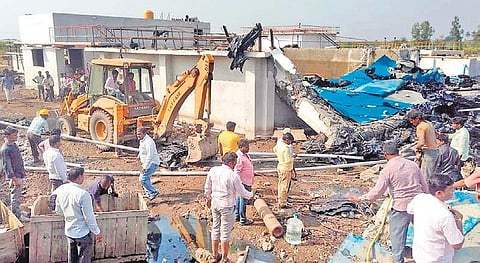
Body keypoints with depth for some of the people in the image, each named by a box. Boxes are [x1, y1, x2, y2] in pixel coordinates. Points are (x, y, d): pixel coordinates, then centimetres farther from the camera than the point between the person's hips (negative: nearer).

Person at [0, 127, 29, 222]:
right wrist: (14, 178, -21)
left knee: (18, 196, 18)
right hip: (14, 176, -9)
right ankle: (17, 215, 7)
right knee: (15, 196, -1)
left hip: (20, 174, 9)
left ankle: (18, 212, 29)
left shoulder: (14, 144, 9)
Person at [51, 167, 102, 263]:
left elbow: (58, 210, 11)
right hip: (83, 233, -7)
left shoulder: (61, 190, -4)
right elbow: (89, 217, -20)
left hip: (69, 231, 7)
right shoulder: (83, 194, -25)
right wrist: (97, 232, -8)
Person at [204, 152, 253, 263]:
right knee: (225, 232, 7)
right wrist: (251, 195, 11)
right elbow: (242, 192, -9)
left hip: (215, 204, 6)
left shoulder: (213, 170, -5)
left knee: (215, 229, 19)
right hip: (227, 206, -6)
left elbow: (207, 187, 8)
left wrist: (208, 198, 25)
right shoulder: (233, 176, -20)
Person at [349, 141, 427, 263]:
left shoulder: (388, 169, -13)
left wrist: (361, 199, -6)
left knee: (397, 235, 8)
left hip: (401, 207, -5)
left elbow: (377, 191, -16)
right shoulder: (412, 164, 3)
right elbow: (424, 185, 10)